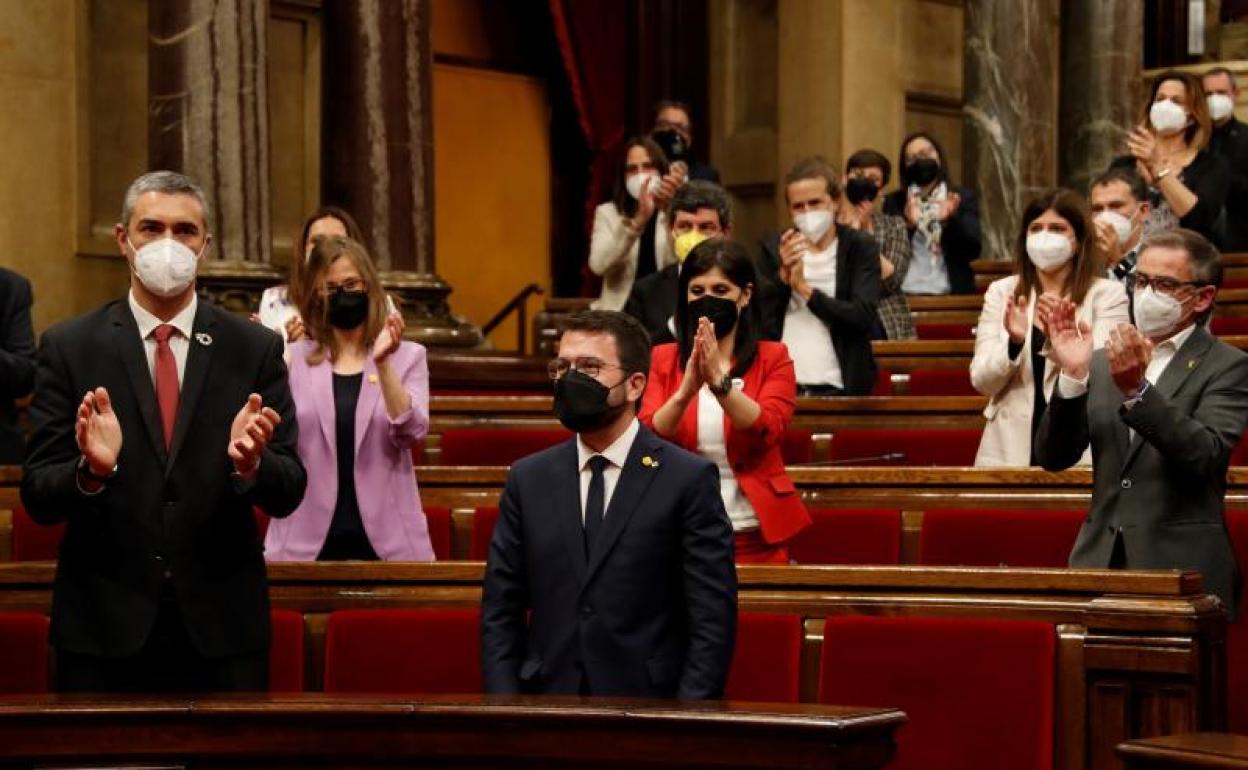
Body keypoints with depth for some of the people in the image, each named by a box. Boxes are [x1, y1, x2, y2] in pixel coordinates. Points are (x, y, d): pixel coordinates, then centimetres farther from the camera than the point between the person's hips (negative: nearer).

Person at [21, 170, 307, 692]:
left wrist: (251, 463, -22)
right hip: (104, 628, -1)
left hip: (222, 628, 1)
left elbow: (288, 493, -1)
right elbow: (38, 498, -3)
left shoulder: (255, 349, 2)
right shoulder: (68, 348, 0)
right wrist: (92, 470, -24)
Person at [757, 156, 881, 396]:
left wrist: (805, 289, -10)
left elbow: (863, 316, -10)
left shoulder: (861, 247, 1)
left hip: (837, 388, -2)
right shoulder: (774, 246, 9)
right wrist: (783, 275, -10)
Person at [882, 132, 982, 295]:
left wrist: (951, 219, -15)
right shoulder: (894, 202, 12)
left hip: (951, 295, 0)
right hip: (905, 295, 0)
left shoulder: (964, 197, 12)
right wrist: (908, 225, -16)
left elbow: (973, 250, 1)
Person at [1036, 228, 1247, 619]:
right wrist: (1072, 375, -9)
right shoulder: (1104, 363, 14)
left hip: (1182, 572, -4)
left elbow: (1206, 456, -17)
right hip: (1100, 561, 4)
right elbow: (1053, 457, 5)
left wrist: (1138, 389, -27)